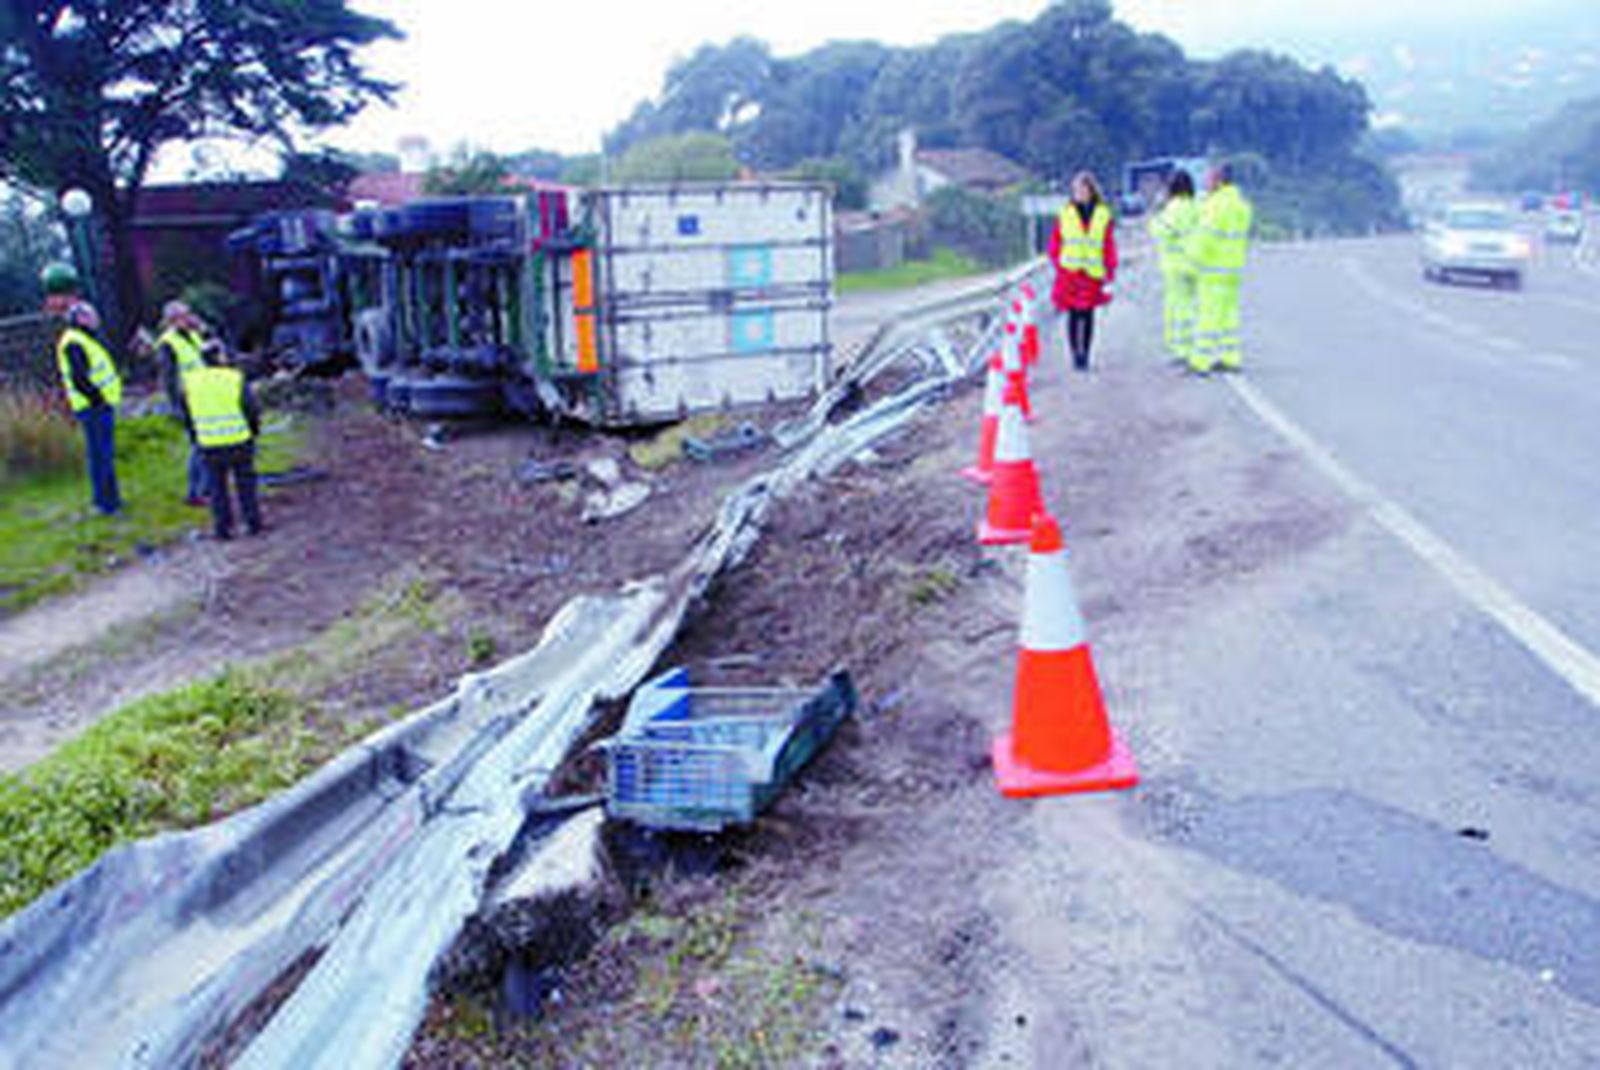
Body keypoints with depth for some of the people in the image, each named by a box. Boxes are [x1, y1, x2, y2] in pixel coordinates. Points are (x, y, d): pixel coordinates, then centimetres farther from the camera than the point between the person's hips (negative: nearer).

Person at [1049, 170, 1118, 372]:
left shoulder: (1103, 214, 3)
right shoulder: (1066, 213, 3)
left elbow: (1109, 247, 4)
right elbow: (1055, 243, 8)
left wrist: (1109, 275, 0)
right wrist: (1058, 265, -1)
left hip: (1093, 273, 0)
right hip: (1070, 272, 0)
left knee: (1088, 314, 2)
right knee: (1074, 314, -2)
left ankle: (1085, 355, 10)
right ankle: (1075, 354, 6)